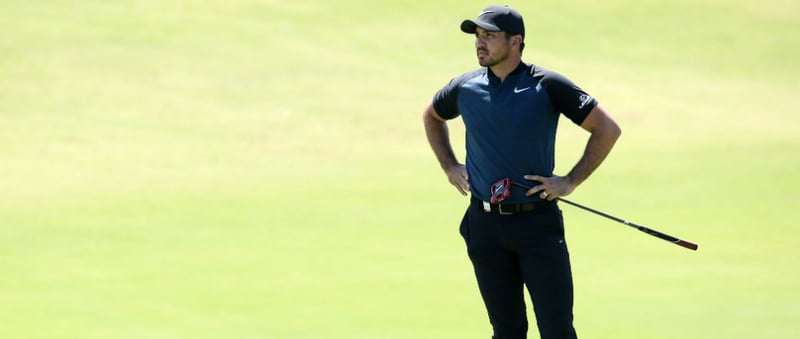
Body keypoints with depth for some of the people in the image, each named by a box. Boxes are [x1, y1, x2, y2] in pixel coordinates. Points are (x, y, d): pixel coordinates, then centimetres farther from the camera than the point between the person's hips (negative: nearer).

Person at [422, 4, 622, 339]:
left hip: (538, 222, -3)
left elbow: (607, 128, -4)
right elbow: (432, 116, 27)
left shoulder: (548, 86, -7)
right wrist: (449, 166, 15)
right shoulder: (465, 87, 4)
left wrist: (571, 181, -7)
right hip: (486, 223, 3)